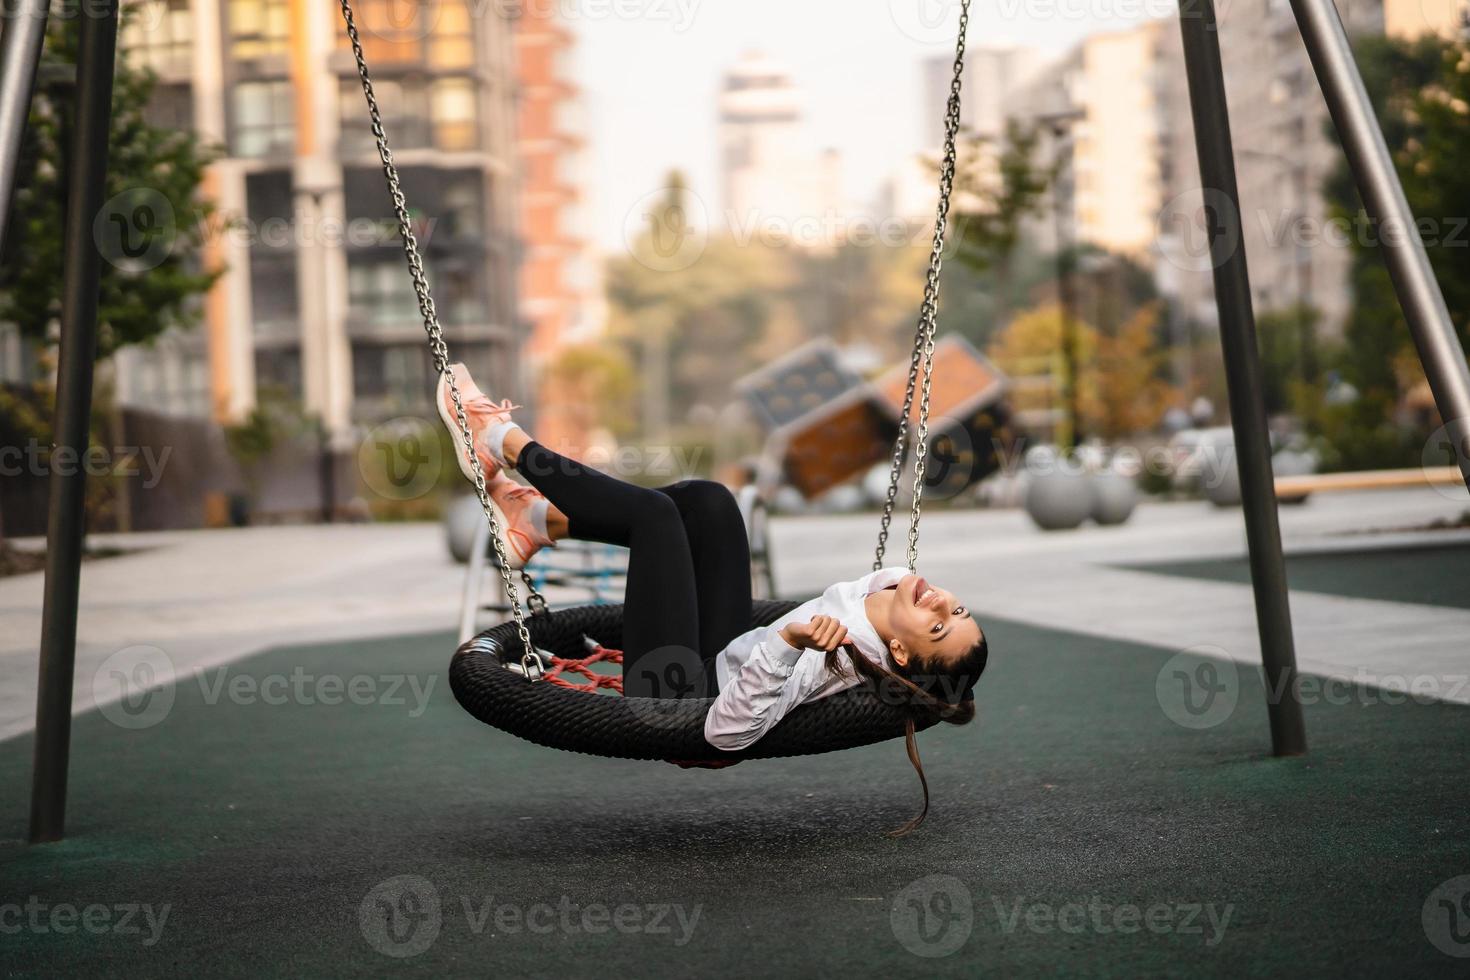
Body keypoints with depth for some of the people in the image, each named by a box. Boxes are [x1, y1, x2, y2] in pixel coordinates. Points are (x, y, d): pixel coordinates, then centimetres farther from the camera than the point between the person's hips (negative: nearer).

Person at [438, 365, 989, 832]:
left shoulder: (838, 662, -37)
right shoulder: (892, 581, -15)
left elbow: (729, 729, -47)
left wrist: (790, 641, -56)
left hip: (676, 690, -8)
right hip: (728, 659, 8)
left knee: (654, 512, -12)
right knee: (705, 500, 2)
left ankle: (503, 441, 13)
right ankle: (541, 522, 17)